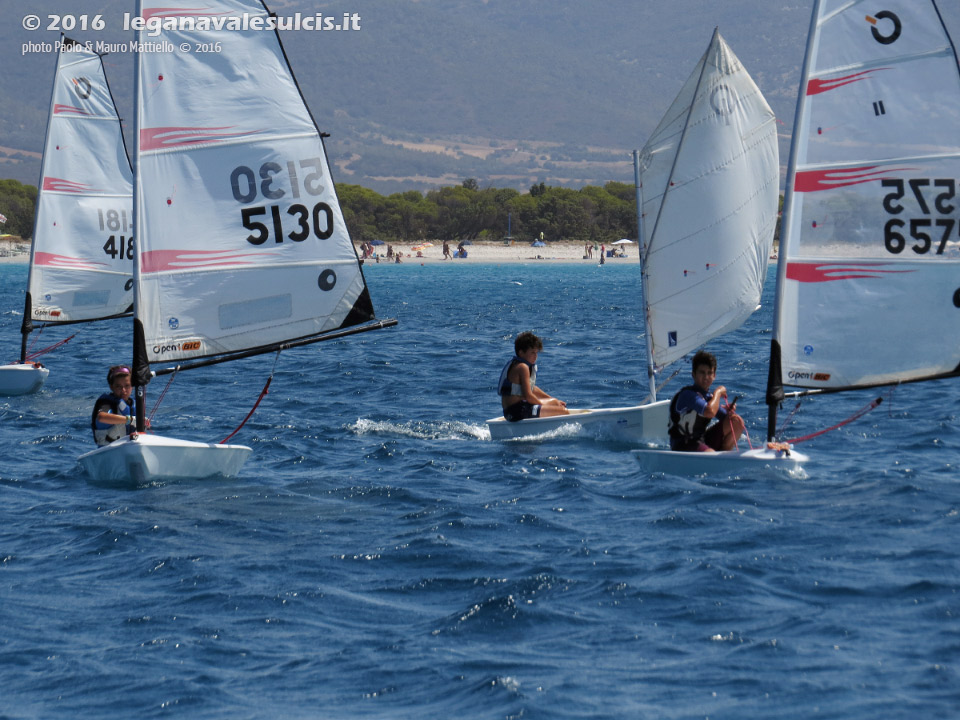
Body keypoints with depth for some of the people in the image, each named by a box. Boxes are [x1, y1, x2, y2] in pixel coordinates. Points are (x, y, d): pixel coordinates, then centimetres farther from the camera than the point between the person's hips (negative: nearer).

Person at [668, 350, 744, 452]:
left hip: (703, 440, 9)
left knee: (737, 421, -2)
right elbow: (710, 412, -34)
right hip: (683, 446, -9)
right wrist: (718, 392, -17)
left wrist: (729, 410, -9)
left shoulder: (709, 396, 8)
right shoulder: (688, 394, -18)